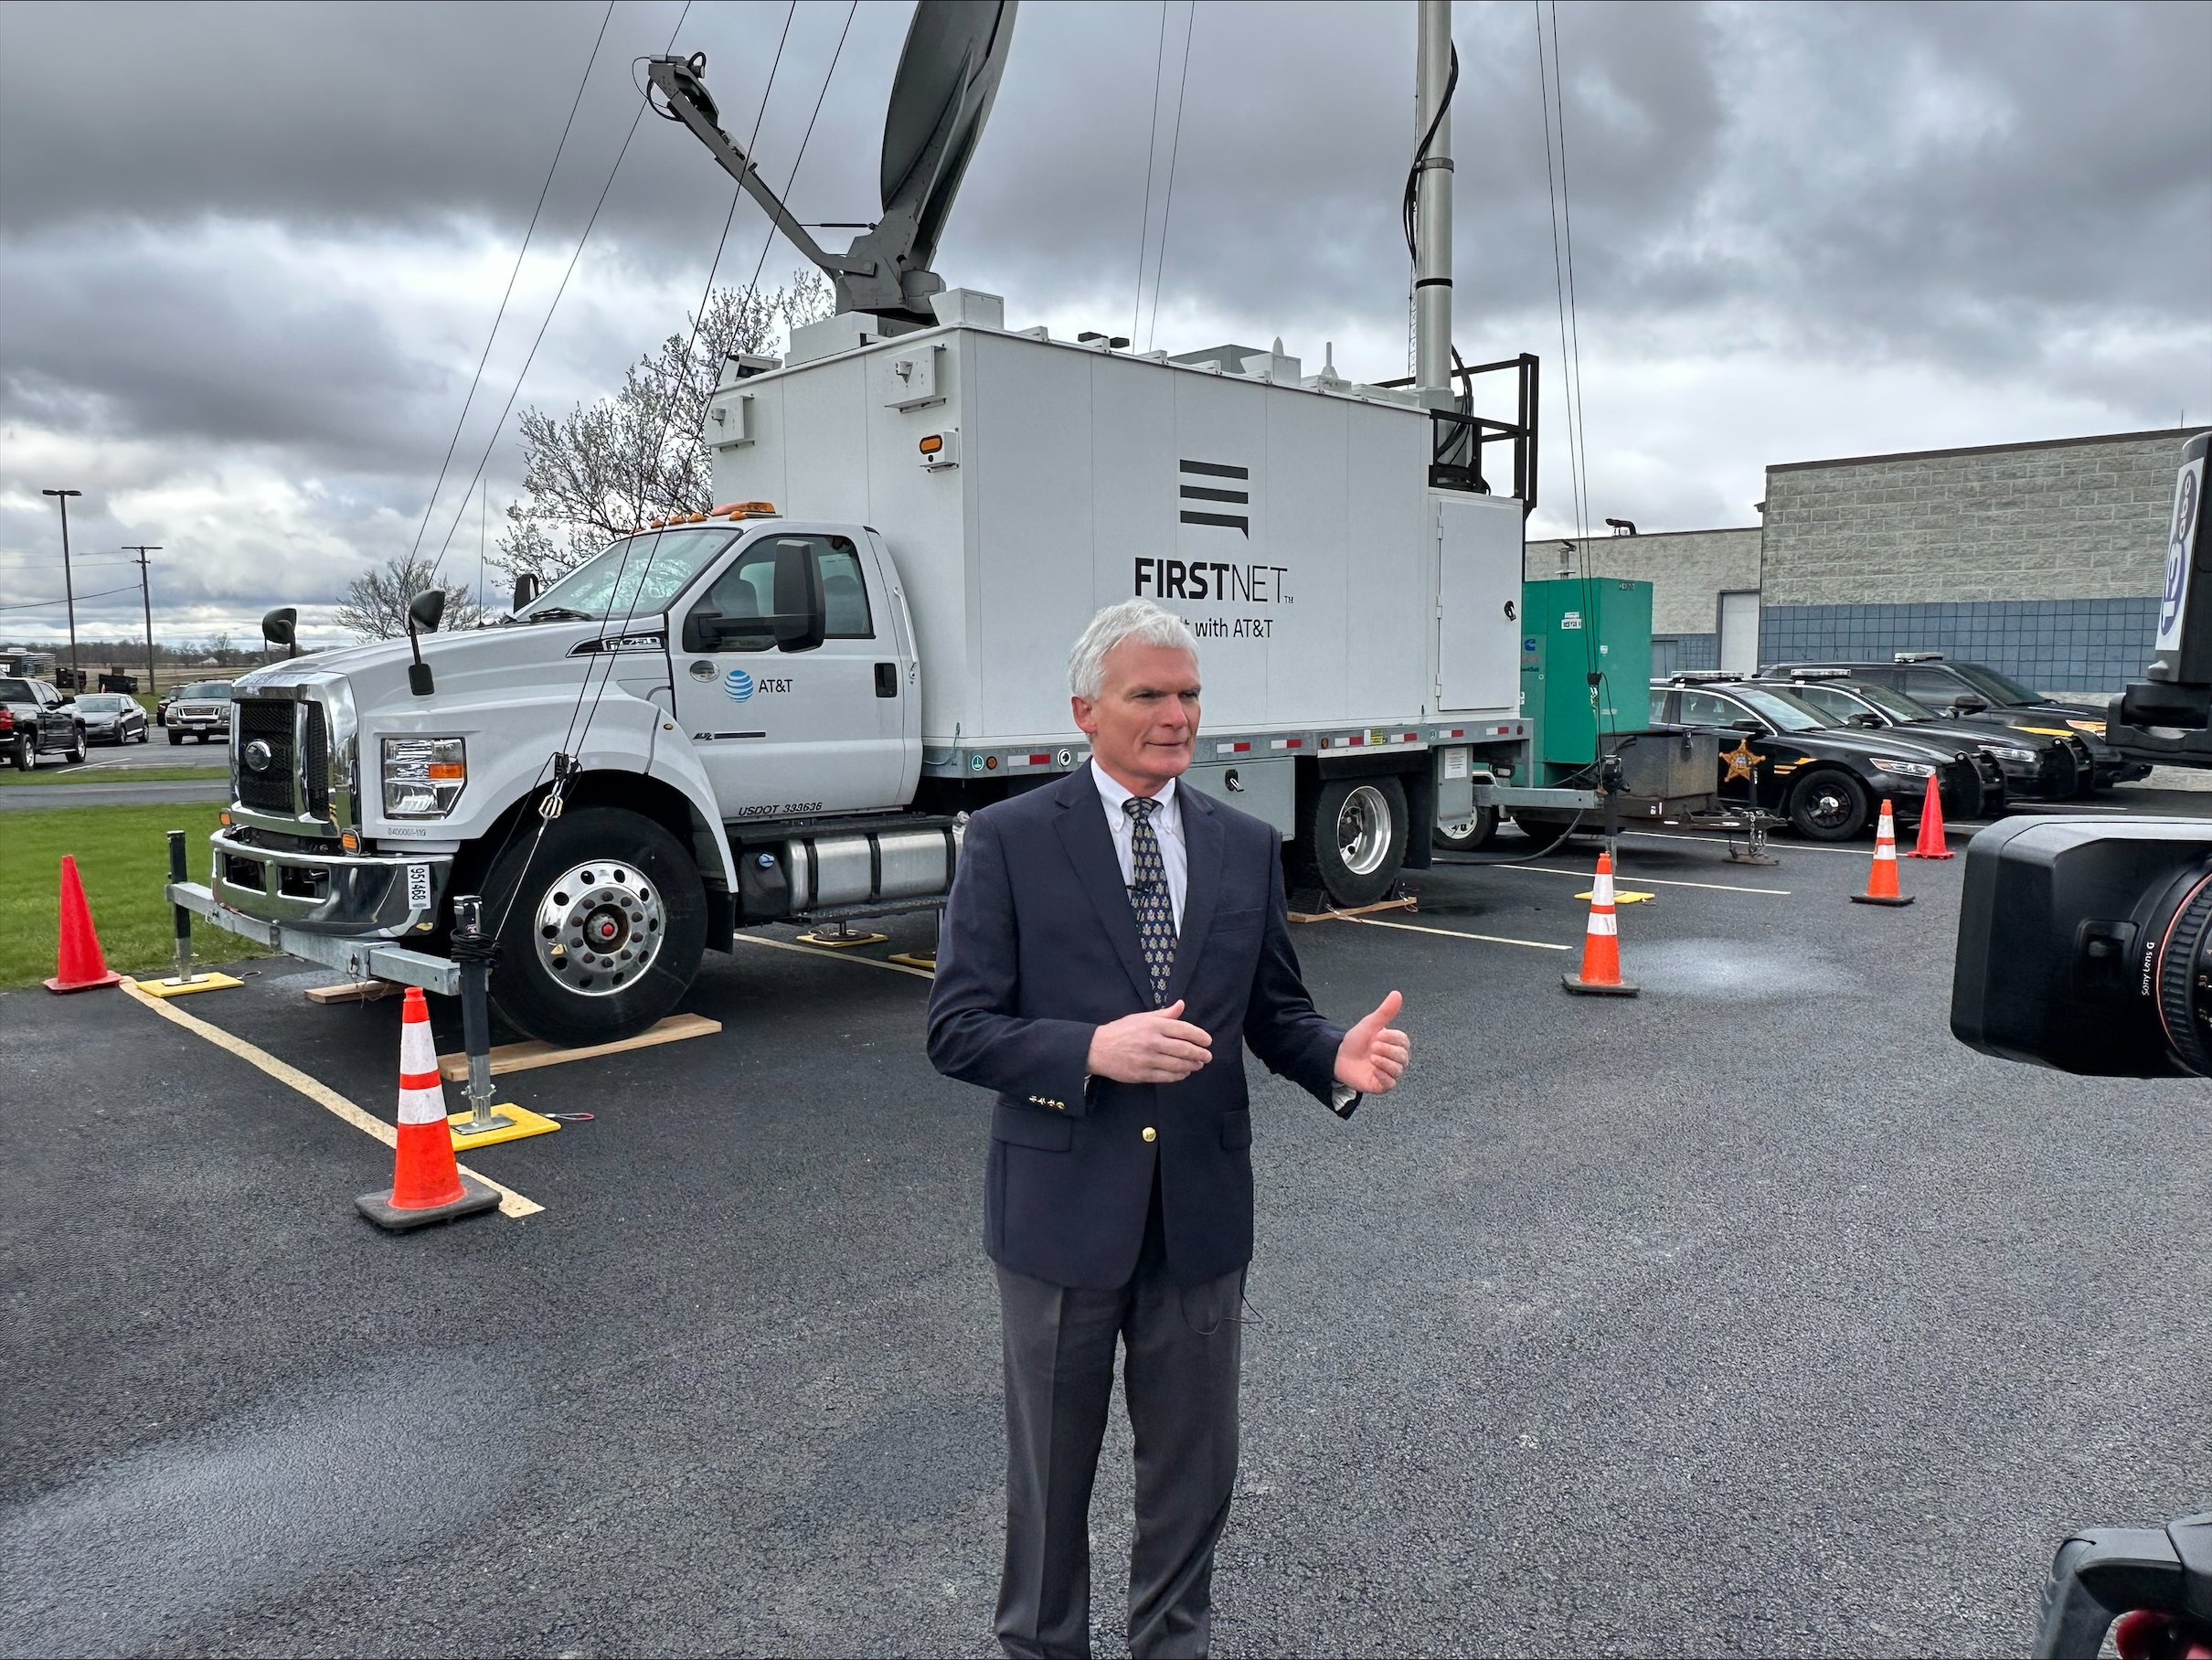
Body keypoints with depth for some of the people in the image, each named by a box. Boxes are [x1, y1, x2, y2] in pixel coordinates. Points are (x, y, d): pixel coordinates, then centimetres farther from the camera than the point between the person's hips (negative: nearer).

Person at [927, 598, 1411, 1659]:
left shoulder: (1246, 847, 3)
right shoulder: (1010, 839, -8)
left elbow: (1273, 1012, 8)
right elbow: (956, 1030, -11)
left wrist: (1337, 1059, -13)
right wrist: (1093, 1049, -26)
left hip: (1203, 1210, 3)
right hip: (1063, 1209, -3)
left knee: (1194, 1466, 19)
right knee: (1051, 1469, 16)